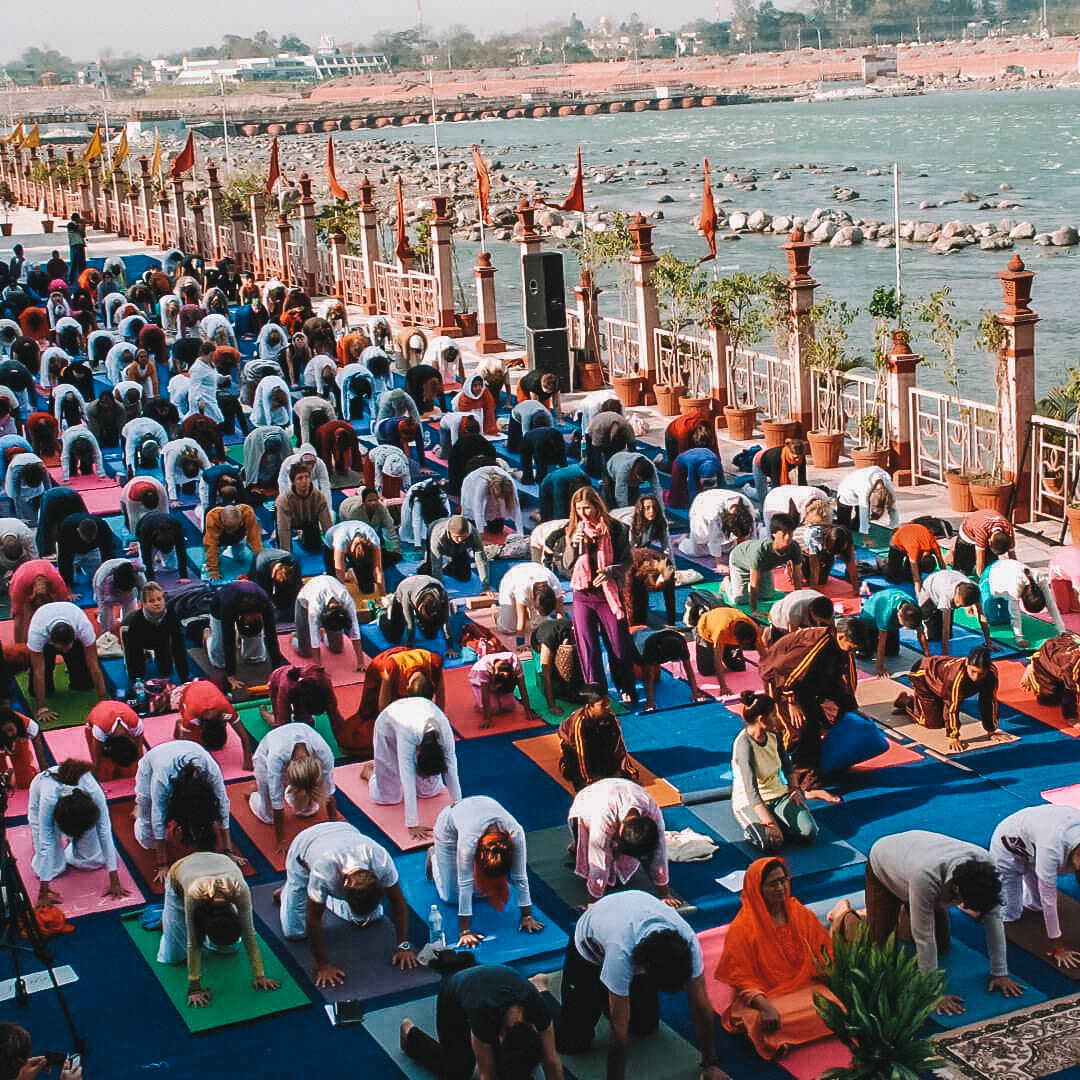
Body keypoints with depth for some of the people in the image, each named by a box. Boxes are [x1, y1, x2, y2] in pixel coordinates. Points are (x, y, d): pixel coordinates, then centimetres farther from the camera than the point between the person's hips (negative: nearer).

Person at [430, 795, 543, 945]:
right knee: (451, 897, 1)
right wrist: (464, 931, -38)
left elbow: (520, 878, -29)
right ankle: (434, 855, 29)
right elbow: (465, 884, -40)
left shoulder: (516, 833, -38)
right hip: (449, 825, -3)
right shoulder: (469, 839, -46)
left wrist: (527, 916, -25)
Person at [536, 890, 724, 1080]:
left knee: (646, 1025, 5)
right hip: (589, 948, -4)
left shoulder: (687, 939, -36)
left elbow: (700, 1005, -24)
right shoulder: (621, 950, -48)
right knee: (573, 1042, -6)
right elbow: (619, 1031, -40)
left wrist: (710, 1064, -17)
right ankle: (540, 990, 21)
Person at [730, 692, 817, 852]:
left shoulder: (772, 735, -3)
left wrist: (793, 788, 4)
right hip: (750, 803, -6)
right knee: (772, 843, -31)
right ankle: (752, 829, 0)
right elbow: (751, 790, -32)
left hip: (778, 795, 6)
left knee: (808, 832, -16)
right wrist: (770, 824, -38)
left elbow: (786, 764, 18)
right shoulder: (745, 744, -26)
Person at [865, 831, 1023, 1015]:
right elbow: (923, 937, -41)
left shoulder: (985, 862, -36)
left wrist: (1000, 973, -20)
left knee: (941, 947, 5)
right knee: (878, 942, -6)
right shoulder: (924, 876, -50)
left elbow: (994, 917, -24)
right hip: (883, 864, -5)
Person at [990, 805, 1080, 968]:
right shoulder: (1052, 846, -45)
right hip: (1008, 848, -6)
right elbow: (1049, 899, -35)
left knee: (1037, 905, 14)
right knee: (1009, 914, -1)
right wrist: (1057, 945, -26)